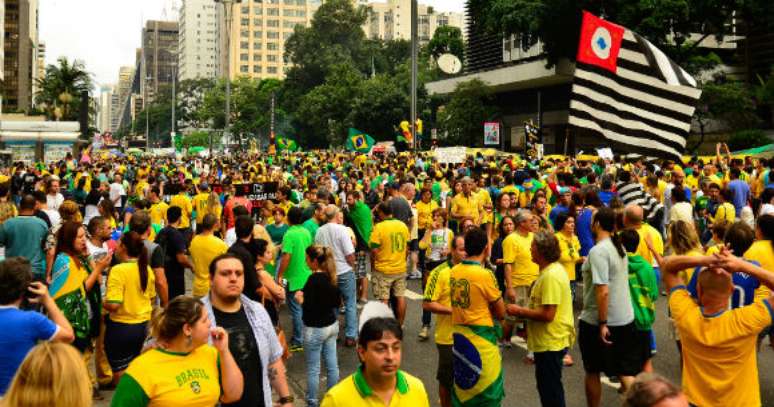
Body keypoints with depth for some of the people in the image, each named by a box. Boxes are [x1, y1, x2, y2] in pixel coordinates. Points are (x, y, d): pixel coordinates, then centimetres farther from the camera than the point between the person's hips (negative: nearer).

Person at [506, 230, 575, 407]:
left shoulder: (551, 275, -24)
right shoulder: (554, 269, 9)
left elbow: (547, 314, -28)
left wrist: (520, 311, -16)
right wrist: (524, 312, 10)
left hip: (550, 342, -10)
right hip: (551, 340, 10)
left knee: (550, 389, 2)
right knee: (548, 386, 22)